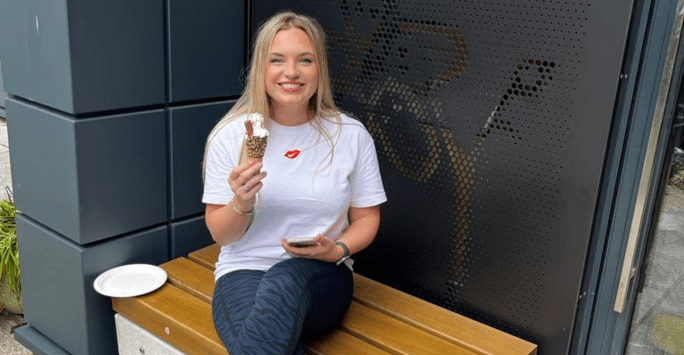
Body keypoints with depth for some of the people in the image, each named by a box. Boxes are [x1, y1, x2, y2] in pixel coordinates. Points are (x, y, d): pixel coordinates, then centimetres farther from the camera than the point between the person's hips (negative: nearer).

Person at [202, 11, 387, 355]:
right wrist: (241, 205, -20)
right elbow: (221, 235, 2)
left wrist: (338, 249, -14)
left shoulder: (351, 135, -1)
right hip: (244, 272, -1)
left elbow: (366, 217, 7)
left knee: (285, 278, -36)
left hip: (321, 277, 1)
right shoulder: (230, 135, -2)